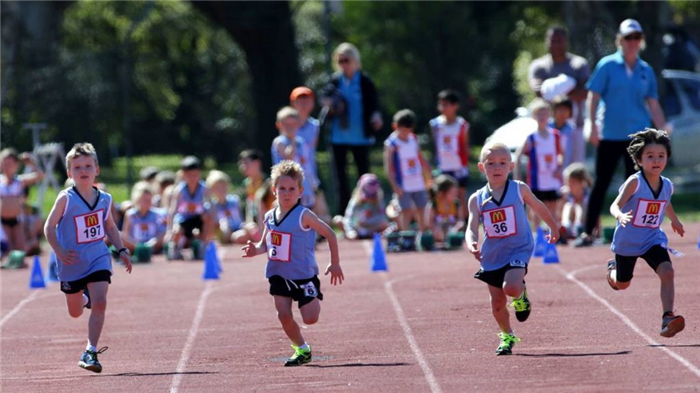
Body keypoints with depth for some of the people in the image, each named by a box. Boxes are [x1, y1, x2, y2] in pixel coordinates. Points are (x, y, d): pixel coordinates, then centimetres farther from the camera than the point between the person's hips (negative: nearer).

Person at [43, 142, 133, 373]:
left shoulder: (104, 199, -1)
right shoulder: (66, 199, -13)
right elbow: (49, 226, -9)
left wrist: (121, 250, 5)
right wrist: (59, 251, -21)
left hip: (98, 258, 1)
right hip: (72, 263, -1)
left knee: (100, 302, -18)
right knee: (75, 312, 13)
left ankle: (91, 352, -13)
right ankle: (84, 298, 52)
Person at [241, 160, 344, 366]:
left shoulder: (304, 216, -15)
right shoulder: (270, 217, 2)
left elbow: (330, 234, -8)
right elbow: (265, 244, 13)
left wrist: (335, 263, -5)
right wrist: (255, 249, -11)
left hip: (304, 275, -4)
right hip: (279, 275, 4)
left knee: (310, 318, -10)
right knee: (284, 315, -5)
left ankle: (316, 300, 25)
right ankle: (302, 349, 15)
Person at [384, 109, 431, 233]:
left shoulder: (413, 139, 7)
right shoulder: (391, 143, -10)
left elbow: (421, 159, 16)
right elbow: (388, 166, -12)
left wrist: (429, 176, 15)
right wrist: (394, 185, -17)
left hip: (418, 182, 6)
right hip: (403, 185, -6)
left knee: (421, 210, 11)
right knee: (406, 211, -6)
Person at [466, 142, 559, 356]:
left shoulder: (519, 190, -4)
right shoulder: (477, 199, -2)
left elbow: (539, 207, 13)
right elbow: (472, 227, -10)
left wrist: (553, 227, 27)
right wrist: (472, 244, -33)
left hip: (518, 251, -3)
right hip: (492, 257, 3)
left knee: (511, 287, -29)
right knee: (497, 304, 9)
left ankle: (521, 294, 7)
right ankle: (506, 336, 33)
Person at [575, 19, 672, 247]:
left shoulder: (646, 70, 8)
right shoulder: (607, 65, -2)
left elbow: (653, 104, 11)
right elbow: (593, 97, -4)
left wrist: (662, 127, 0)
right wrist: (593, 126, -12)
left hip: (637, 135, 3)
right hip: (610, 135, -3)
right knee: (601, 184, -1)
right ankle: (588, 233, 4)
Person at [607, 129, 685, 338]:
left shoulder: (667, 186, -6)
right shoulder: (635, 183, -24)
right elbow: (615, 205, -30)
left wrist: (675, 220, 33)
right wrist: (620, 215, -53)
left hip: (653, 239, 3)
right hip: (627, 242, -3)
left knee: (667, 272, -23)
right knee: (622, 284, 16)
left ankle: (667, 318, -23)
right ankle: (613, 268, 53)